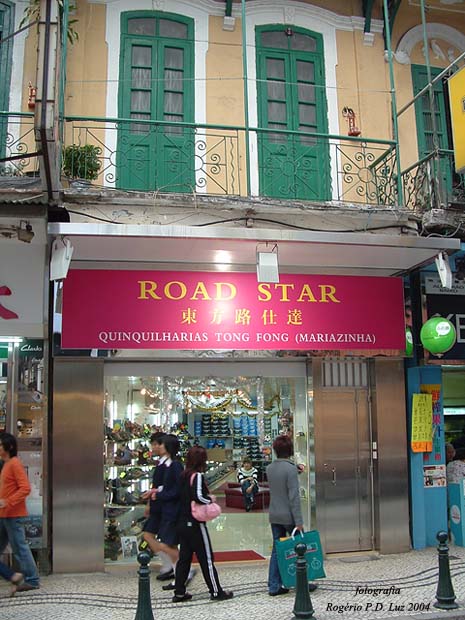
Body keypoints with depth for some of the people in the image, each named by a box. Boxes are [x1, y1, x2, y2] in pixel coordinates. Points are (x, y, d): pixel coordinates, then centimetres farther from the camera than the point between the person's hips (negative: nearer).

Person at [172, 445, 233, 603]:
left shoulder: (184, 475, 7)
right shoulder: (197, 476, -16)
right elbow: (198, 496, -29)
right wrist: (210, 500, -11)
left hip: (182, 523, 8)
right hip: (196, 525, -8)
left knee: (184, 558, 13)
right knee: (206, 558, 2)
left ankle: (179, 592, 16)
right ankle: (216, 591, 11)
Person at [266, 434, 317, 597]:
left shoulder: (269, 468, 3)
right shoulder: (291, 469, -17)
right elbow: (294, 496, -19)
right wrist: (299, 521, -17)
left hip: (274, 516, 6)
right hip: (288, 516, -6)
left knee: (277, 550, 11)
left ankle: (274, 586, 13)